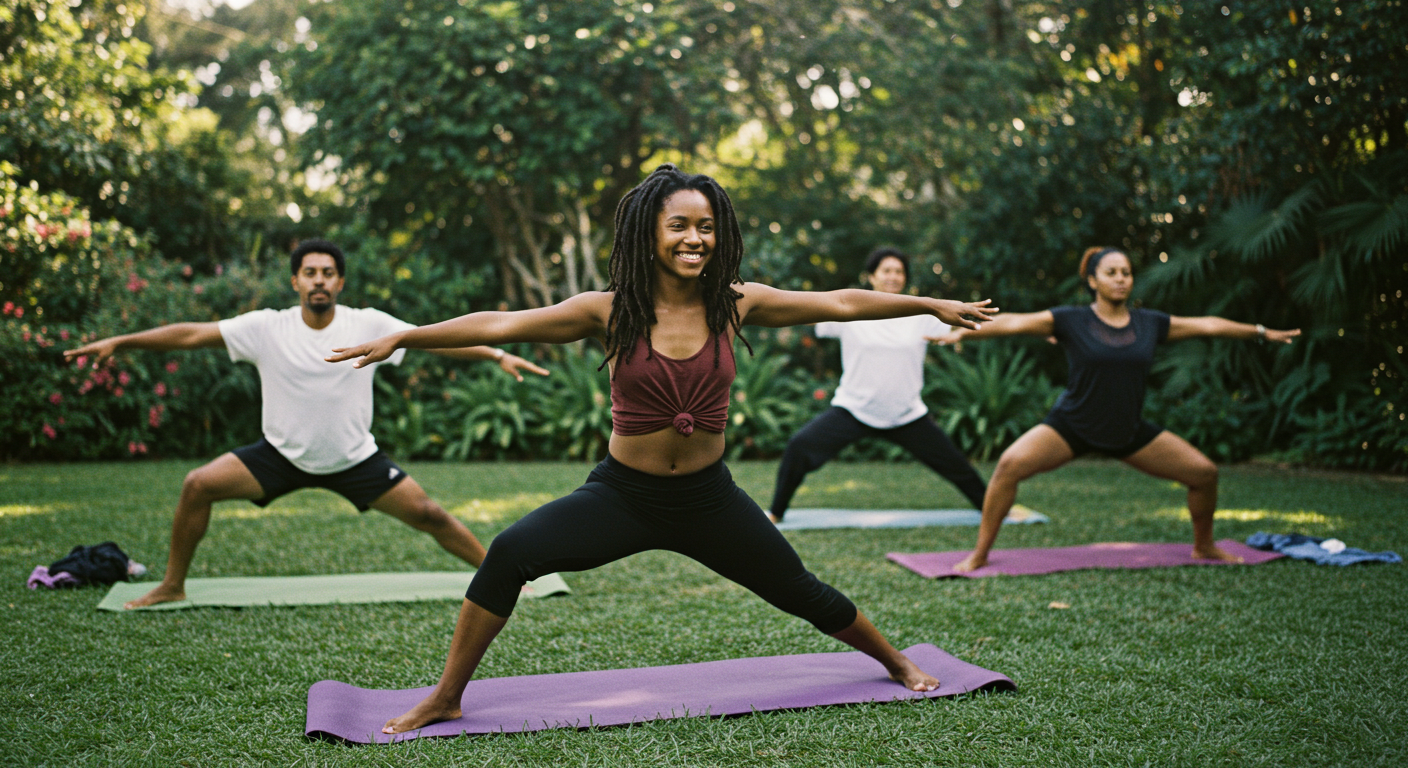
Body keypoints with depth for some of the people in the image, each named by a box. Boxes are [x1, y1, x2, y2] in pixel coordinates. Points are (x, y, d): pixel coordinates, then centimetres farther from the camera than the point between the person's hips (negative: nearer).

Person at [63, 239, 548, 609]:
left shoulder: (368, 326, -13)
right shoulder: (267, 327, -12)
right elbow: (192, 333, -11)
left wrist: (498, 355, -23)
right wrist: (118, 342, -12)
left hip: (355, 459, -1)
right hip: (282, 454, 1)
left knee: (427, 514, -8)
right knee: (198, 486, -12)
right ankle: (172, 586, 9)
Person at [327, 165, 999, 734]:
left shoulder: (736, 304, -8)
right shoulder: (610, 312, -12)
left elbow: (840, 303, -2)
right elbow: (501, 324, -15)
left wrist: (932, 305, 2)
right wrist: (402, 337, -20)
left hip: (708, 497, 1)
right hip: (623, 494, -1)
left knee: (801, 593, 12)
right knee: (511, 553, -22)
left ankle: (895, 662, 43)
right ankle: (446, 699, -3)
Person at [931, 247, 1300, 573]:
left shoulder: (1150, 323, 2)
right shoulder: (1071, 321, -8)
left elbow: (1206, 325, 12)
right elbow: (1015, 323, -18)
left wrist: (1261, 332, 21)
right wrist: (965, 332, -30)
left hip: (1130, 431, 4)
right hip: (1072, 425, -4)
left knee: (1204, 472, 1)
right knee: (1010, 464, -27)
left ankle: (1204, 547, 30)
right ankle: (979, 554, -13)